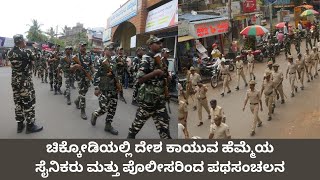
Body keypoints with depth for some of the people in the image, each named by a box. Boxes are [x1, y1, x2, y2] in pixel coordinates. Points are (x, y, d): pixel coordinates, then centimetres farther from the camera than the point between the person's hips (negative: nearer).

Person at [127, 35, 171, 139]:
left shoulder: (159, 58, 12)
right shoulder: (146, 59, -13)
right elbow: (140, 79, -19)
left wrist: (166, 75, 5)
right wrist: (155, 73, -25)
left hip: (159, 96, 8)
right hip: (148, 96, -7)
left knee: (163, 120, 8)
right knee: (140, 119, 9)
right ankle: (131, 135, 29)